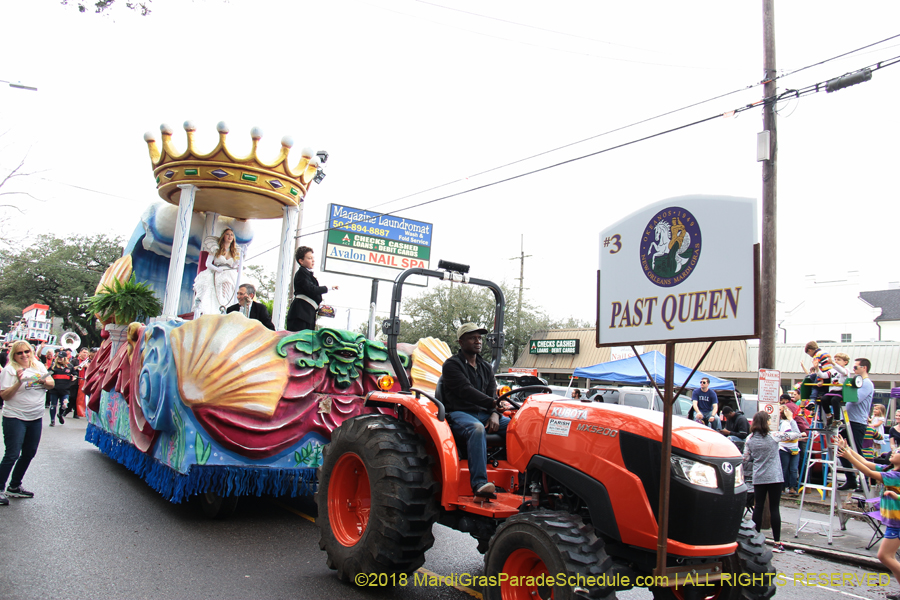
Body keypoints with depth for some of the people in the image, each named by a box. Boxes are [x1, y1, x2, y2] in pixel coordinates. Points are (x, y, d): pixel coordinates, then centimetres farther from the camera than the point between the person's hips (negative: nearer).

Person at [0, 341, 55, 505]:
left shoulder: (39, 366, 9)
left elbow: (51, 384, 11)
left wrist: (42, 380, -9)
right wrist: (19, 382, -24)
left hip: (36, 417, 6)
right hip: (15, 417, -6)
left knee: (29, 453, 11)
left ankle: (15, 487, 25)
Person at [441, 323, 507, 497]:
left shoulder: (486, 367, 22)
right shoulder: (452, 364, 1)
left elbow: (492, 394, 12)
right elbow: (465, 390, -14)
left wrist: (495, 414, -10)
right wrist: (493, 403, -25)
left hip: (484, 414, 6)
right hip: (459, 414, -6)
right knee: (477, 428, -39)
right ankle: (479, 483, -44)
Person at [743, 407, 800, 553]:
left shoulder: (749, 439, 1)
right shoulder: (774, 436, -9)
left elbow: (745, 461, 4)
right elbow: (796, 434, 0)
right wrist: (790, 419, 12)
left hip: (758, 479, 3)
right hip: (774, 478, -3)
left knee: (758, 507, 8)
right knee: (774, 508, 1)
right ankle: (777, 543, 5)